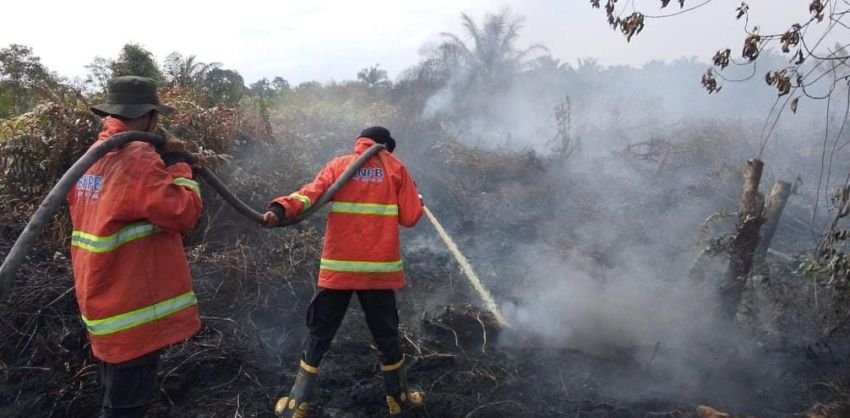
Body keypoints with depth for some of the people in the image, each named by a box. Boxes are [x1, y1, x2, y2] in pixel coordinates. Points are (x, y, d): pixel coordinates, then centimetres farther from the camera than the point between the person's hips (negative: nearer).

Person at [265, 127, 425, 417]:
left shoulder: (339, 164, 8)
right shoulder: (395, 167, 7)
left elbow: (311, 193, -11)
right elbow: (410, 217, 3)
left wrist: (281, 209, -24)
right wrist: (413, 196, 23)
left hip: (337, 268, 1)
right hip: (378, 269, 0)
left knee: (319, 336, 13)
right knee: (386, 335, 14)